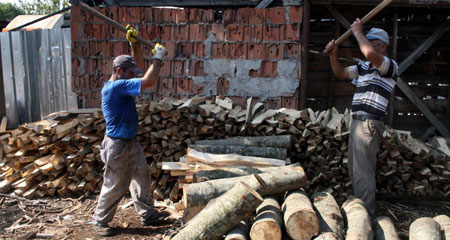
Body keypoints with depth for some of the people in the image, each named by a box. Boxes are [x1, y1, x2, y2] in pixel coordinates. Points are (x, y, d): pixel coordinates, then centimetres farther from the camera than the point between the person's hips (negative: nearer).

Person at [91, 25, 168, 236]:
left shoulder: (120, 83, 6)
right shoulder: (116, 86, -24)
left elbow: (138, 64, 17)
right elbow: (149, 81, -31)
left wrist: (135, 43, 2)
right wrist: (158, 57, -18)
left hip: (131, 142, 10)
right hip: (118, 145, -10)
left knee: (142, 178, 17)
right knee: (115, 186, 4)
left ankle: (147, 214, 30)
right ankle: (99, 221, 23)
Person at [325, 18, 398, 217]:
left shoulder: (390, 66, -7)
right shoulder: (364, 66, 18)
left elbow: (370, 53, -28)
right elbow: (340, 73, 24)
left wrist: (357, 32, -14)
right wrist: (333, 55, 7)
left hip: (370, 124, -9)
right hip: (357, 122, 9)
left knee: (363, 171, -9)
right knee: (355, 169, 15)